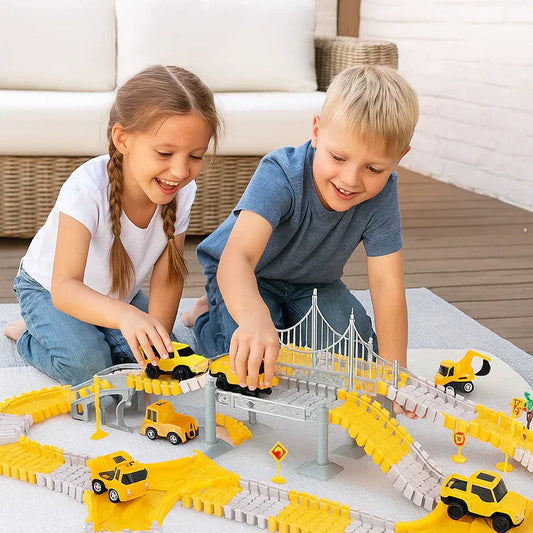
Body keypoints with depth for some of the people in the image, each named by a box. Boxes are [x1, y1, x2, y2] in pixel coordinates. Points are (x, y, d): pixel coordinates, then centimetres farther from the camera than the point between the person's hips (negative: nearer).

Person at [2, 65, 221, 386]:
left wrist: (157, 338, -26)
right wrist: (125, 315, -64)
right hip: (49, 289, -5)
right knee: (85, 363, -26)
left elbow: (167, 278, -14)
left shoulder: (182, 192, -22)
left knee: (149, 355, -15)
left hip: (119, 292, 5)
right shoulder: (87, 188, -38)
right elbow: (64, 288, -46)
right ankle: (28, 335, 6)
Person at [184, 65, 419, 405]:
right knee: (253, 364, -24)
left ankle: (290, 322, 16)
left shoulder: (382, 193, -27)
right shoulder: (281, 176, -38)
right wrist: (255, 318, -73)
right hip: (249, 276, -3)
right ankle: (207, 315, 9)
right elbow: (236, 257, -52)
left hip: (313, 282, 4)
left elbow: (386, 284, -25)